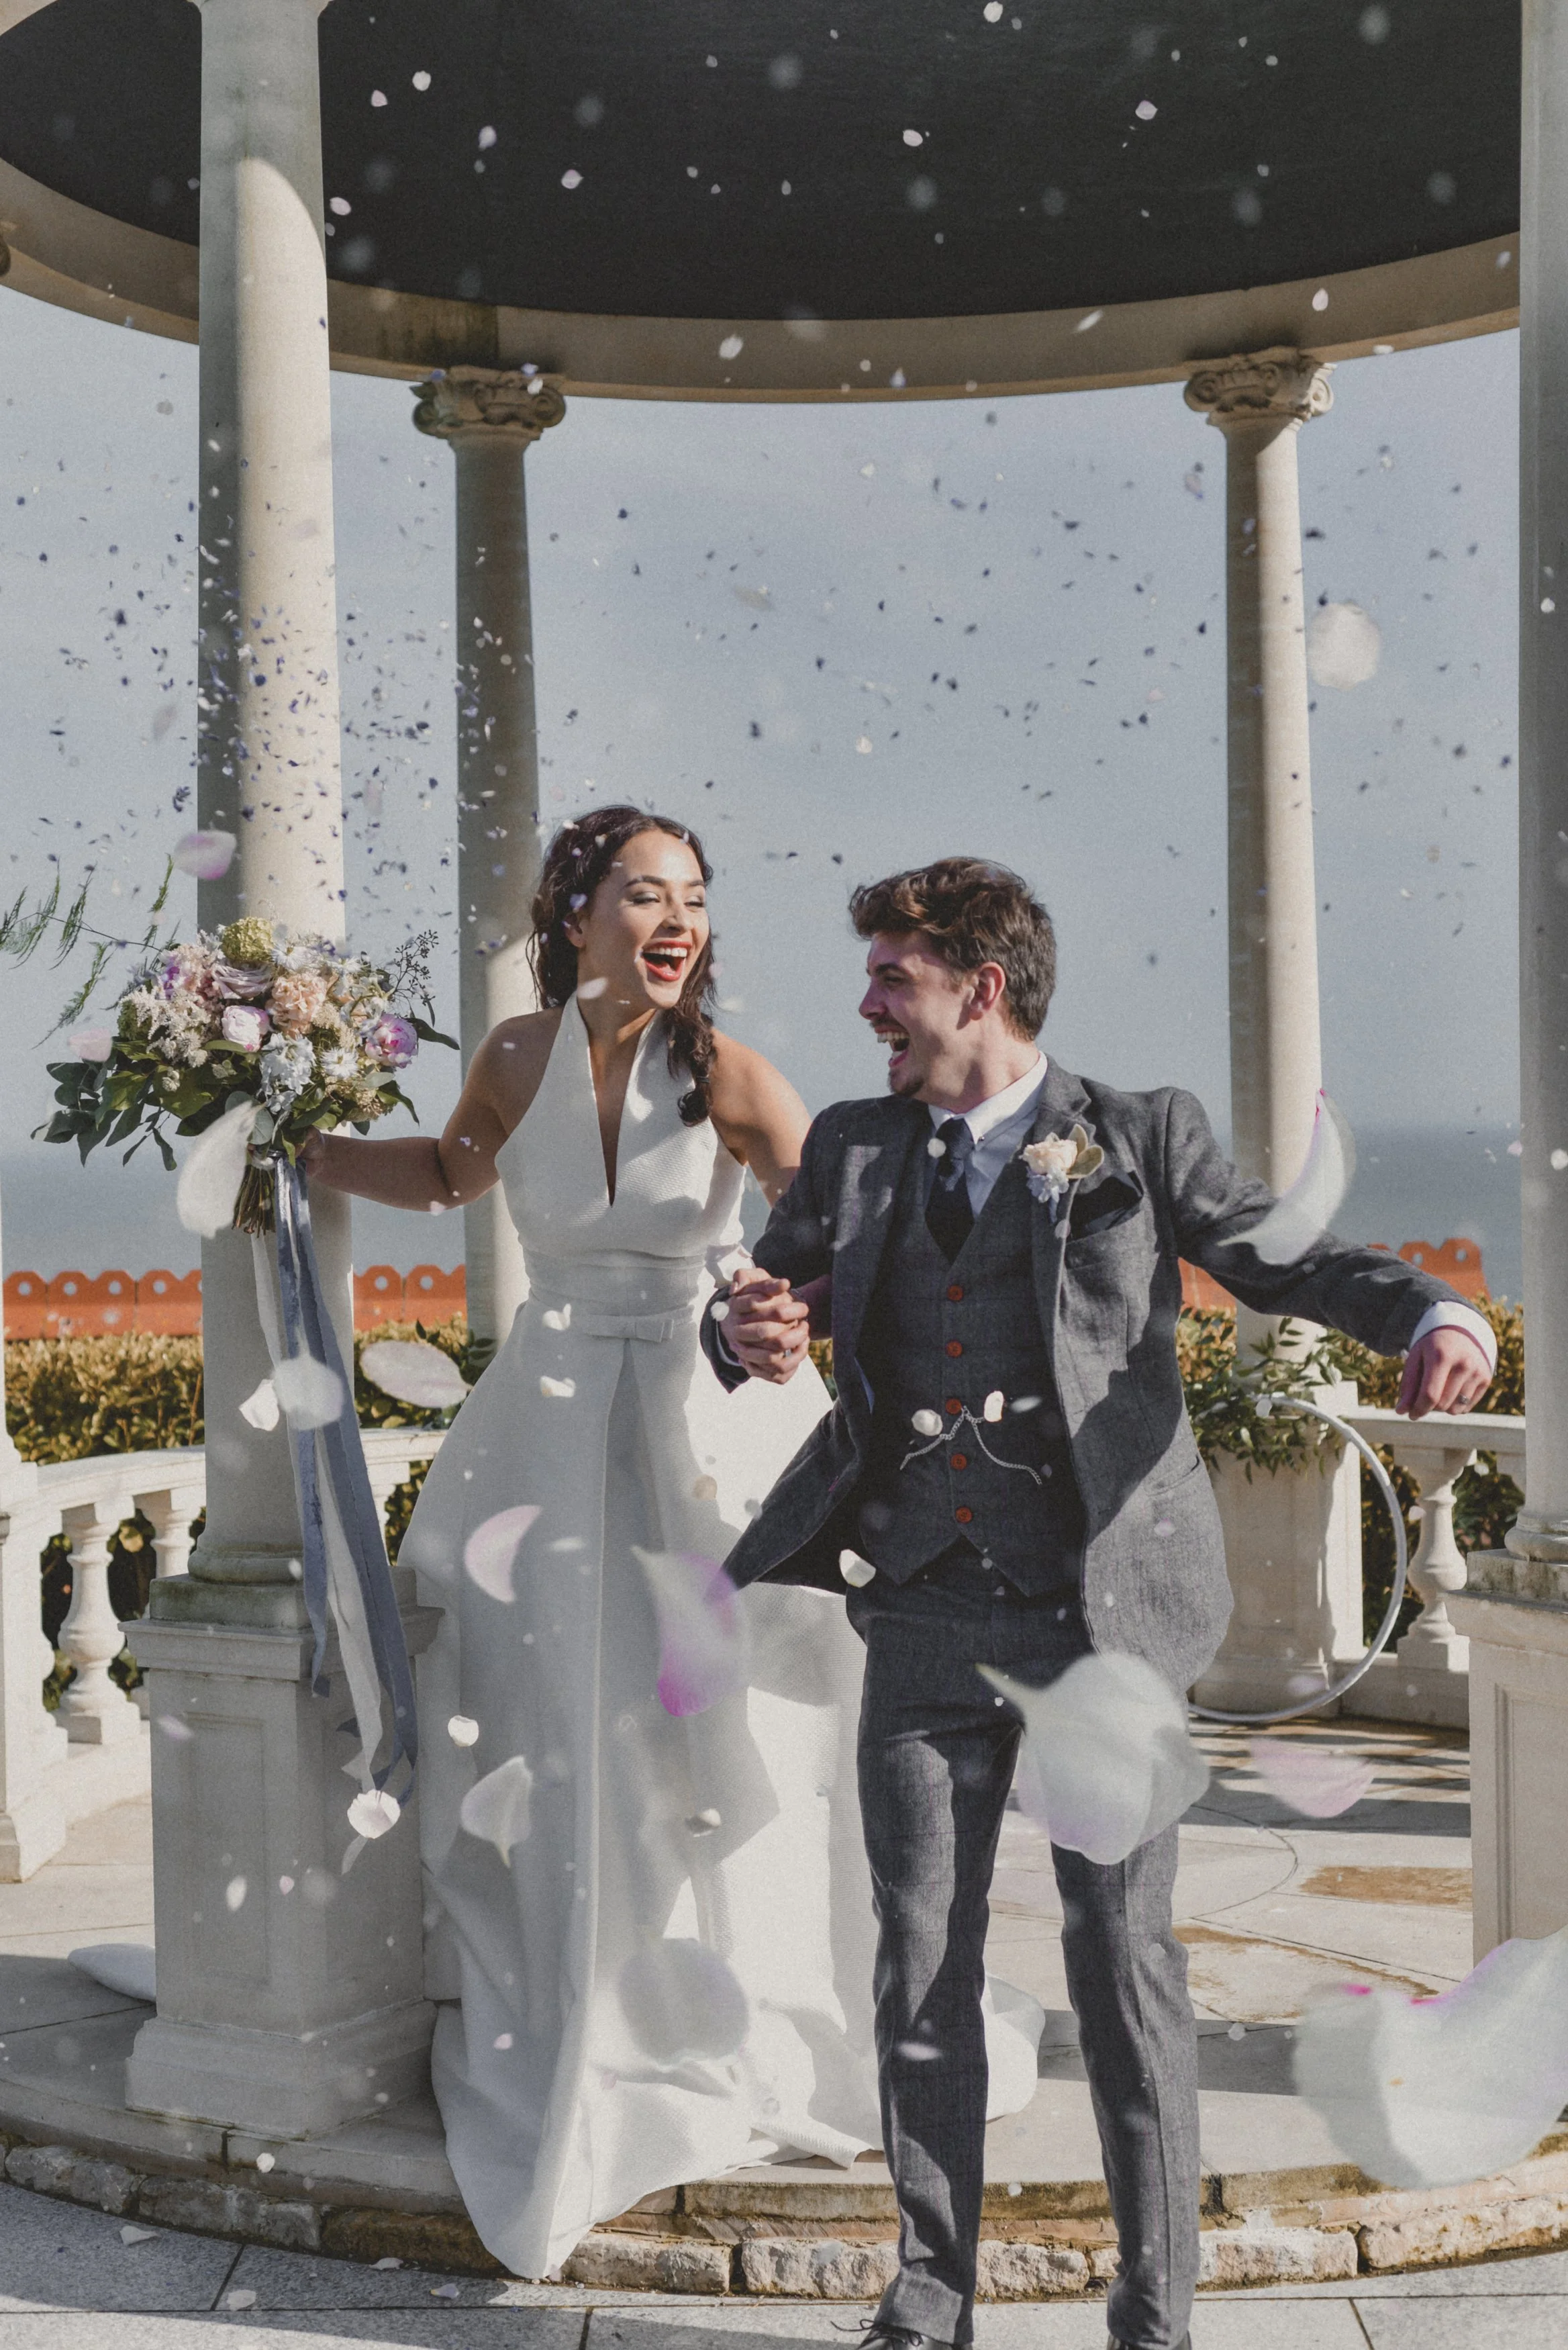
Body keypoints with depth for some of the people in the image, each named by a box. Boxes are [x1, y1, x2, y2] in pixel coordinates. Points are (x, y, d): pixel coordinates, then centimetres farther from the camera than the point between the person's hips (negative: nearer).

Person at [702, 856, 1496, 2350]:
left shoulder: (1137, 1140, 2)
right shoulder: (853, 1151, 11)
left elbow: (1289, 1258, -1)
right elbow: (758, 1305, 12)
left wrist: (1435, 1318, -20)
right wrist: (743, 1331, -13)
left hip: (1100, 1613, -3)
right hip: (924, 1623, 3)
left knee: (1124, 1961, 3)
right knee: (920, 1968, 9)